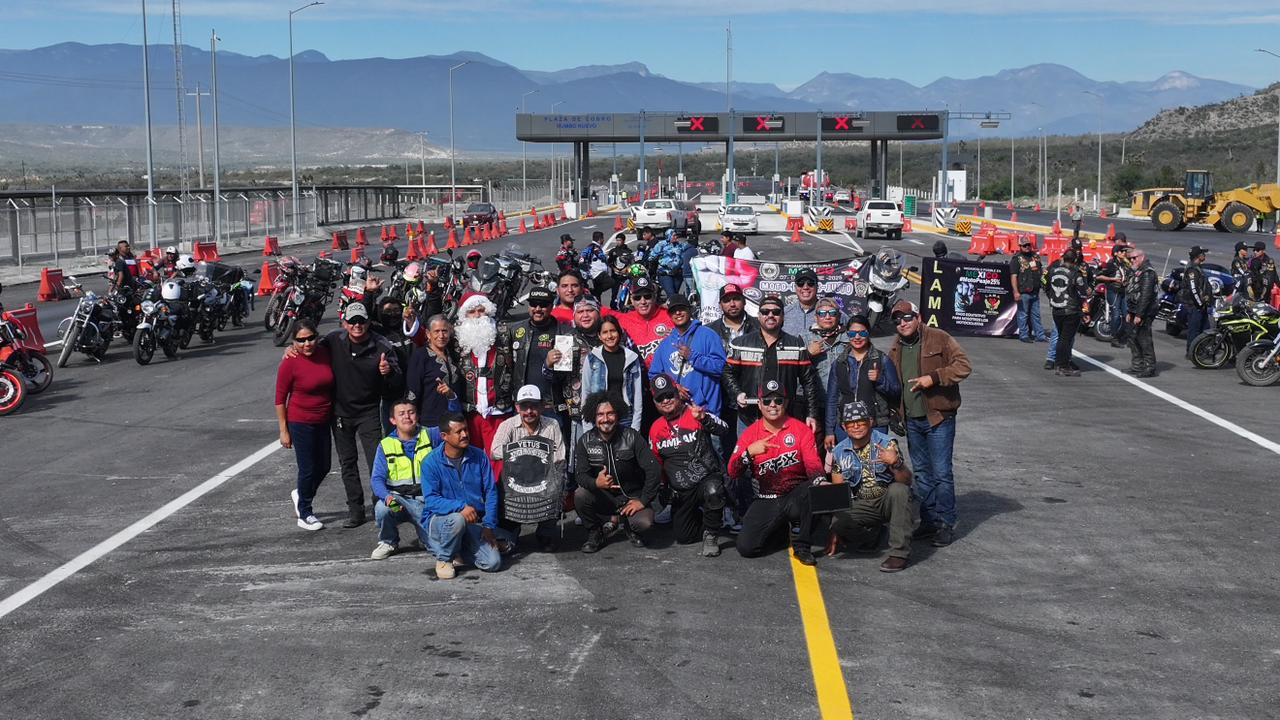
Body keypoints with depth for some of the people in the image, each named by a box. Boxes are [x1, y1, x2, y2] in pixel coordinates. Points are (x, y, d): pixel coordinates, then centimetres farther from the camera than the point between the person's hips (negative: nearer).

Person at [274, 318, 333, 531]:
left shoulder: (325, 354, -2)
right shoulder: (290, 363, -16)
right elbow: (280, 399, -10)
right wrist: (283, 430, -10)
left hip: (323, 421, 6)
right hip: (300, 423, -6)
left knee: (323, 467, 14)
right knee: (308, 469, 1)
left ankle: (300, 495, 41)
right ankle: (304, 514, 19)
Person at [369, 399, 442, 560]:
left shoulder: (429, 436, 4)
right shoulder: (386, 445, 3)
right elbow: (377, 478, -3)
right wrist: (387, 496, -25)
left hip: (427, 500, 0)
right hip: (400, 499, 0)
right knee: (382, 508, -33)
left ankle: (423, 529, 23)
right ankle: (389, 542, 0)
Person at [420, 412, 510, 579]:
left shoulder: (479, 456, 0)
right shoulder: (431, 462, -10)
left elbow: (491, 492, 2)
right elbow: (430, 500, -19)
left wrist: (489, 525, -7)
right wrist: (460, 507, -34)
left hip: (474, 523, 3)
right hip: (439, 519, -3)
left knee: (493, 563, -15)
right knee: (457, 519, -38)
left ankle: (457, 552, 16)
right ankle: (443, 558, -8)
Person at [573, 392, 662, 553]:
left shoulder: (632, 437, -10)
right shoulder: (585, 441, -6)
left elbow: (653, 470, -12)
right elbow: (580, 474, -13)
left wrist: (643, 500, -17)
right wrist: (596, 483, -36)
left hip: (632, 497, -1)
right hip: (602, 497, 1)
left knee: (644, 523, -29)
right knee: (580, 495, -29)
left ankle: (630, 528, 11)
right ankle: (595, 533, 0)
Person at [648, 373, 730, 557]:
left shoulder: (695, 415, -9)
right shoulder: (655, 429, 6)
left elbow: (723, 429, -26)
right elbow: (656, 464, 19)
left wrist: (704, 419, -43)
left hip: (708, 478, -5)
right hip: (681, 492, 6)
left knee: (712, 491, -40)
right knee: (683, 537, 7)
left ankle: (711, 535, -15)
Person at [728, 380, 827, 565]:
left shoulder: (801, 430, -1)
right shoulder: (750, 433, 1)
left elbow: (813, 465, -9)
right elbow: (732, 473, -7)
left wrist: (820, 481, -32)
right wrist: (749, 452, -26)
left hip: (796, 497, -1)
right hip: (765, 502, 1)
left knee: (814, 489, -35)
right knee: (746, 547, -18)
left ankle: (803, 545, -14)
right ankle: (781, 531, 16)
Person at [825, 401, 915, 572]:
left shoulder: (887, 443, -11)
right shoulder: (839, 453, 0)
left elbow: (907, 481, -19)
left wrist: (896, 463, -42)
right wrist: (835, 532, -2)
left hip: (888, 500, -2)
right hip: (861, 505, 2)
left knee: (898, 489, -35)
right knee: (838, 522, -27)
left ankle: (900, 552, -29)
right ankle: (873, 536, 6)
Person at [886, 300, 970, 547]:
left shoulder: (939, 339, -7)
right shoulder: (896, 348, 12)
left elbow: (963, 365, -14)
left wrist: (934, 377, -22)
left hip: (938, 418, -6)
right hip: (912, 420, 7)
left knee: (941, 472, -4)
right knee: (921, 473, 14)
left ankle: (946, 524, 4)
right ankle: (929, 520, 24)